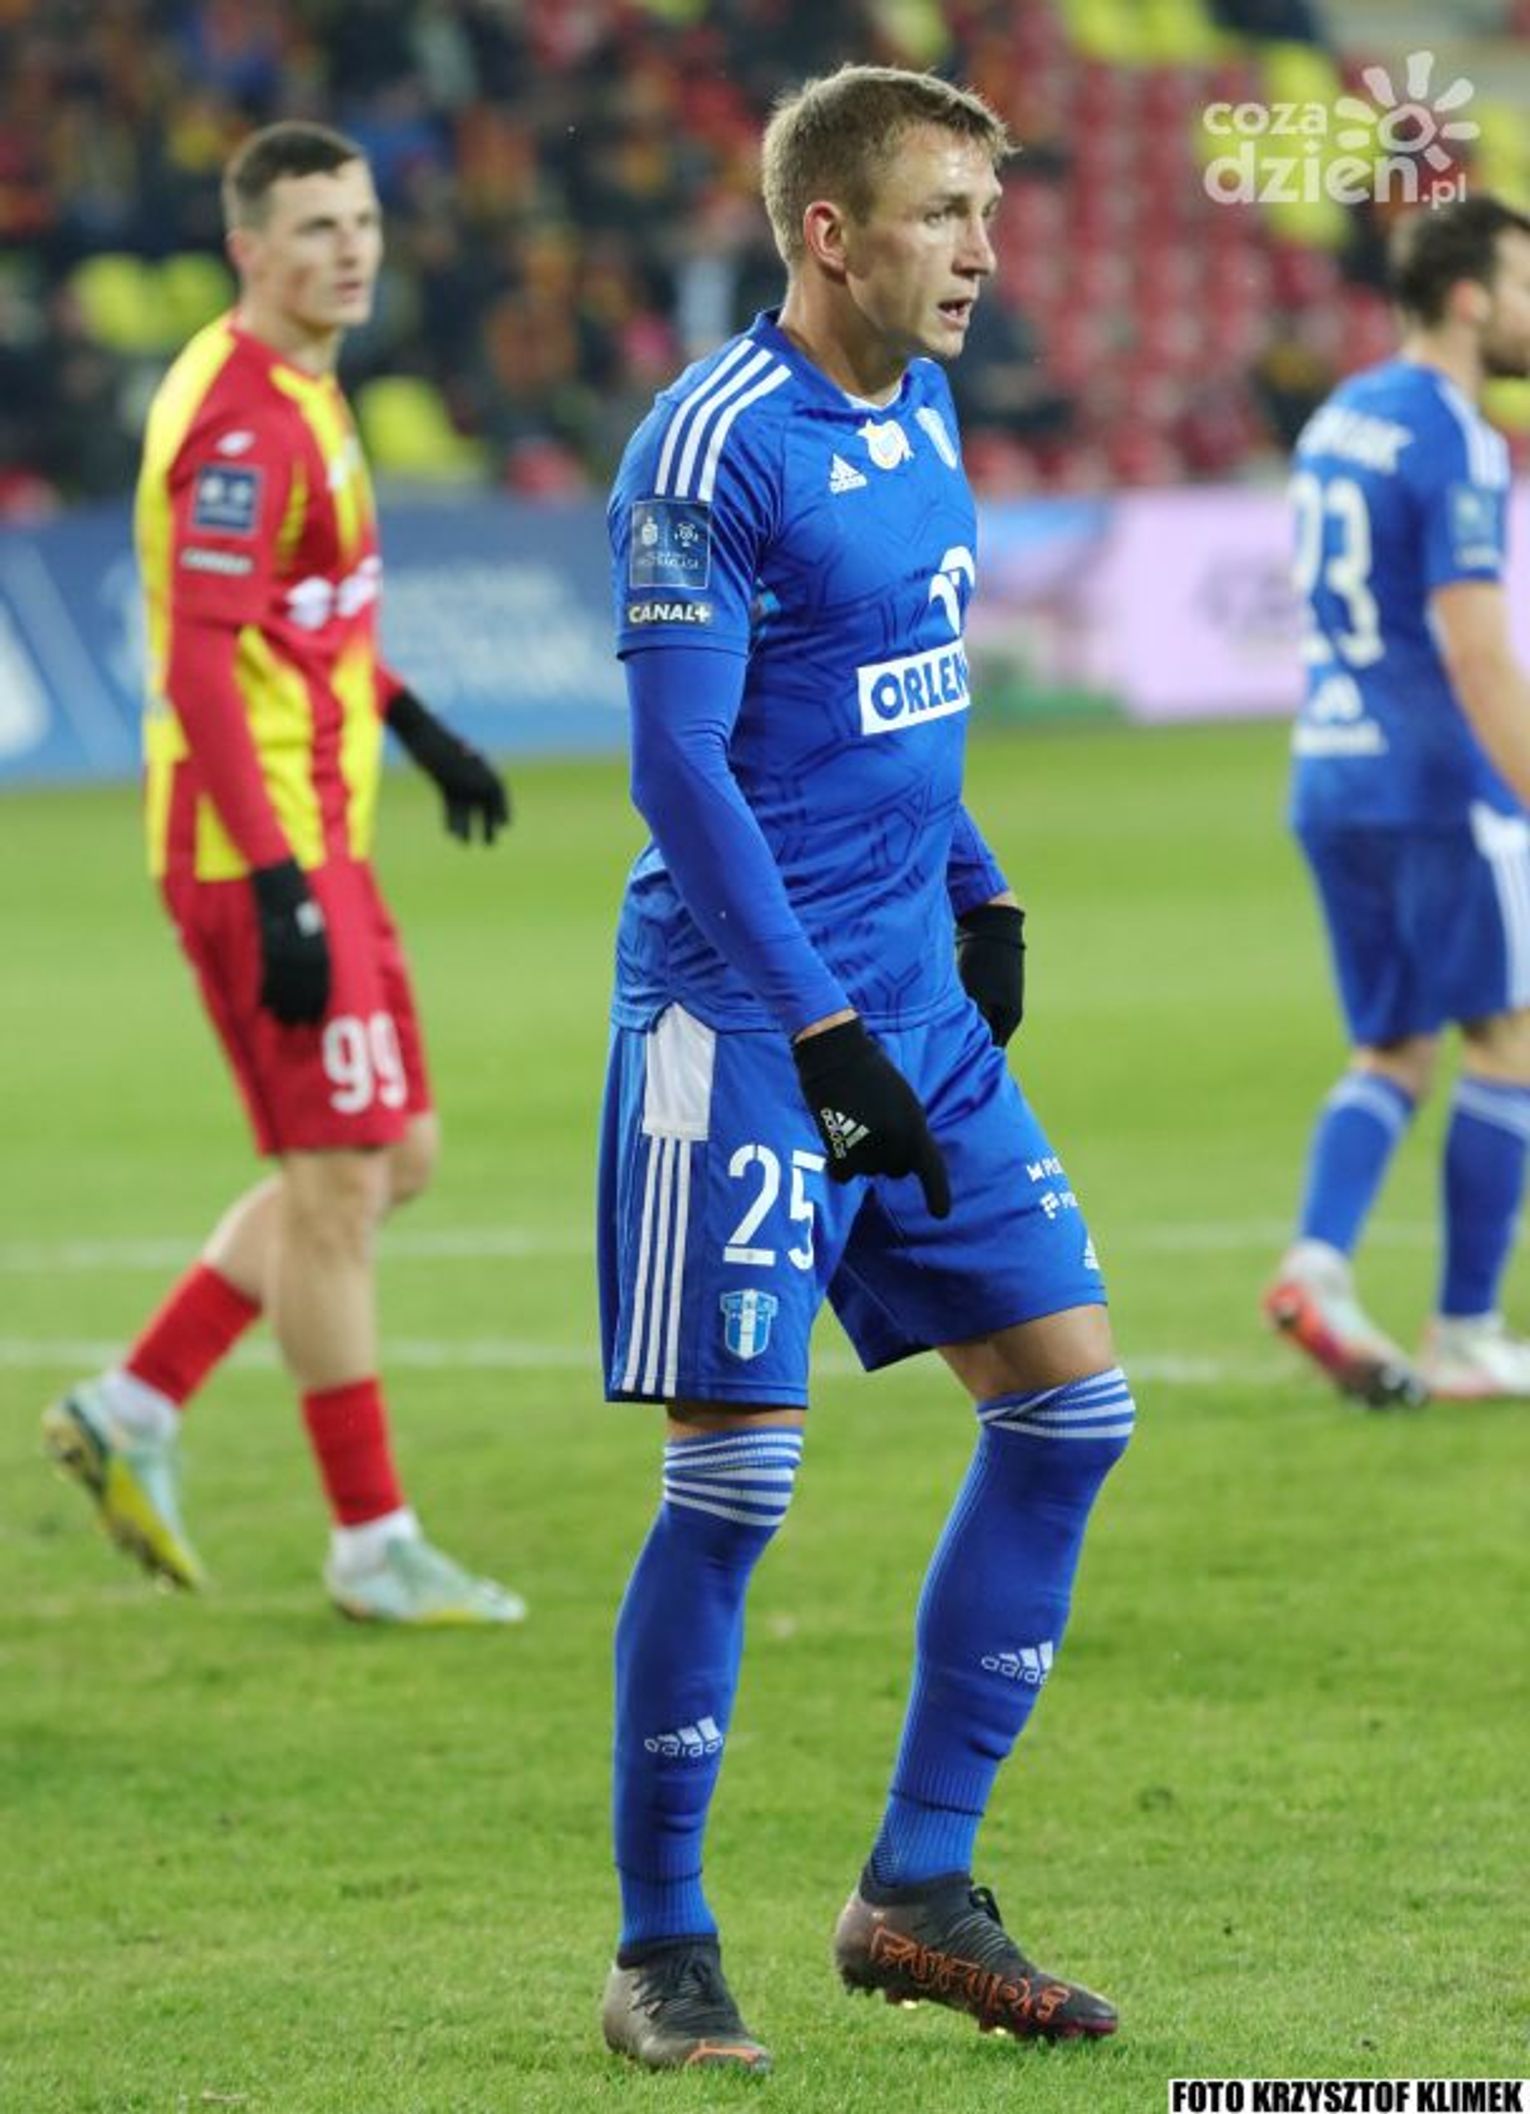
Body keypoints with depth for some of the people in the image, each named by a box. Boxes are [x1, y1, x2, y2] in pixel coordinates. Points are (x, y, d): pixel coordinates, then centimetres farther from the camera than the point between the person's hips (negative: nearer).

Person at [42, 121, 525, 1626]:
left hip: (314, 835, 10)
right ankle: (372, 1547, 4)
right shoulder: (242, 422, -19)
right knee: (337, 1185, -4)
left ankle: (131, 1412, 18)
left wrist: (415, 726, 30)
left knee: (391, 1157, 14)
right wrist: (279, 894, -27)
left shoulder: (297, 389, 12)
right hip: (258, 846, -10)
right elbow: (198, 667, -24)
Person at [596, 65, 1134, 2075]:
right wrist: (819, 1034, -22)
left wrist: (981, 896, 22)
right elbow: (681, 765, -18)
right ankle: (662, 1952, 5)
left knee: (1071, 1404, 5)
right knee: (736, 1473, -7)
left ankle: (919, 1890, 14)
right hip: (741, 1021, -8)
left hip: (914, 1005, 9)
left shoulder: (920, 410, 11)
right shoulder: (716, 446, -15)